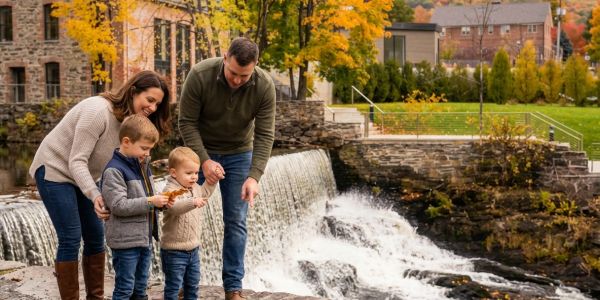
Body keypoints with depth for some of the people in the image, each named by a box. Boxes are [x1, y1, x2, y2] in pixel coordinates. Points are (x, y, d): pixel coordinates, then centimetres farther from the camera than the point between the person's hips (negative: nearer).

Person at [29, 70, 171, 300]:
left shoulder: (131, 121, -3)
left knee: (95, 236, 7)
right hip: (55, 171, -8)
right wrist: (94, 195, -41)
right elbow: (76, 162, -29)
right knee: (71, 239, -10)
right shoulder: (99, 111, -29)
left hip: (81, 176, 8)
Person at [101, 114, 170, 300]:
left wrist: (160, 201, 2)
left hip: (145, 238, 8)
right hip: (125, 241, -8)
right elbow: (118, 205, -23)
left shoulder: (143, 164, 10)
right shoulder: (114, 171, -17)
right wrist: (150, 202, -24)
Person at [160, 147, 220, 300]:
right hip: (174, 251, -8)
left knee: (193, 283, 20)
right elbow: (174, 207, -40)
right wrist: (193, 202, -55)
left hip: (193, 248, 8)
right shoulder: (170, 190, -20)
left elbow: (205, 192, 28)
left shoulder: (194, 188, 6)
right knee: (173, 286, 3)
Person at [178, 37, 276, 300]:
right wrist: (204, 160, -26)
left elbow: (264, 135, -20)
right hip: (199, 149, -1)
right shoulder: (200, 75, -27)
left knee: (236, 222, 0)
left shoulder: (265, 86, -23)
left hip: (238, 154, 1)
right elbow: (187, 122, -19)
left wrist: (254, 176, -29)